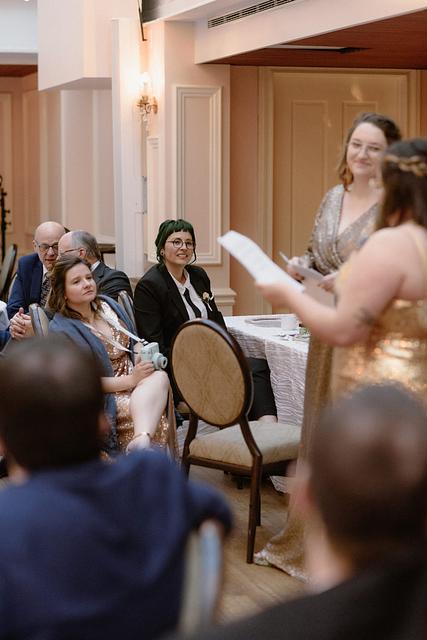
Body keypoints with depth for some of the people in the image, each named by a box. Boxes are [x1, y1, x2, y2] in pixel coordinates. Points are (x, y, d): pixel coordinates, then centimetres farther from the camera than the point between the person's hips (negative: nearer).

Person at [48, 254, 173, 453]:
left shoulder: (108, 305, 15)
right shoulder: (61, 330, -6)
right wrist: (131, 380, -17)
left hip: (137, 385, 6)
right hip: (105, 398, -6)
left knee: (160, 377, -32)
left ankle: (141, 440, -55)